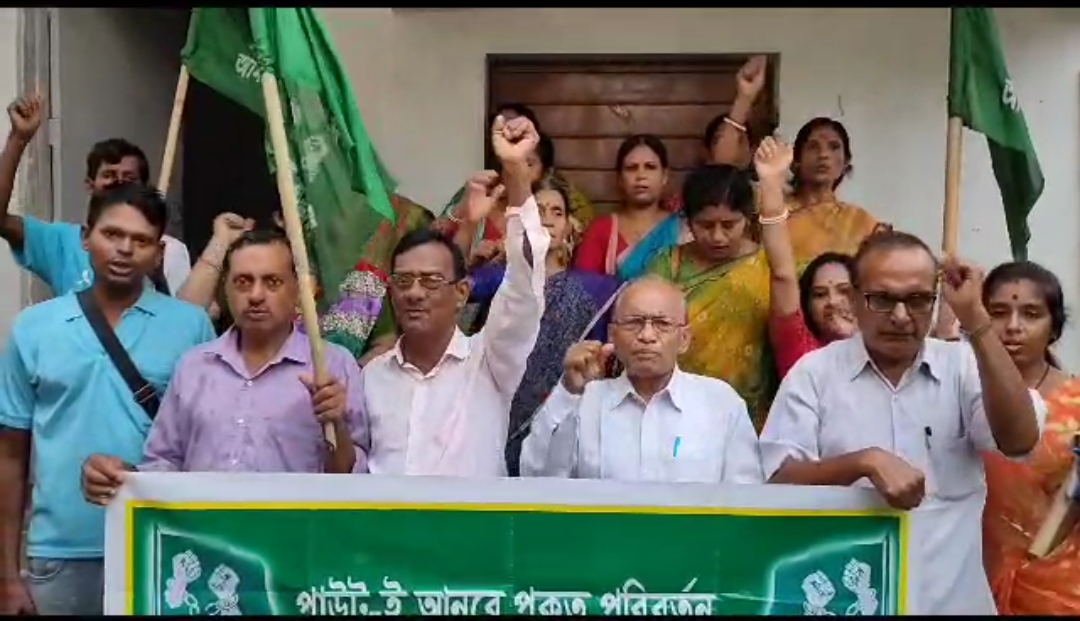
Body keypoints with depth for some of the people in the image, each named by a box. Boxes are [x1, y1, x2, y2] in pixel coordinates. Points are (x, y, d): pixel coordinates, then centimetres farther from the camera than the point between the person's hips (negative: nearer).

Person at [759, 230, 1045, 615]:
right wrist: (865, 461, -25)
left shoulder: (963, 366, 1)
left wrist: (975, 321, -18)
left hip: (952, 598, 2)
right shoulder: (814, 372, -3)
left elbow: (1019, 440, -16)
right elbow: (780, 481, -9)